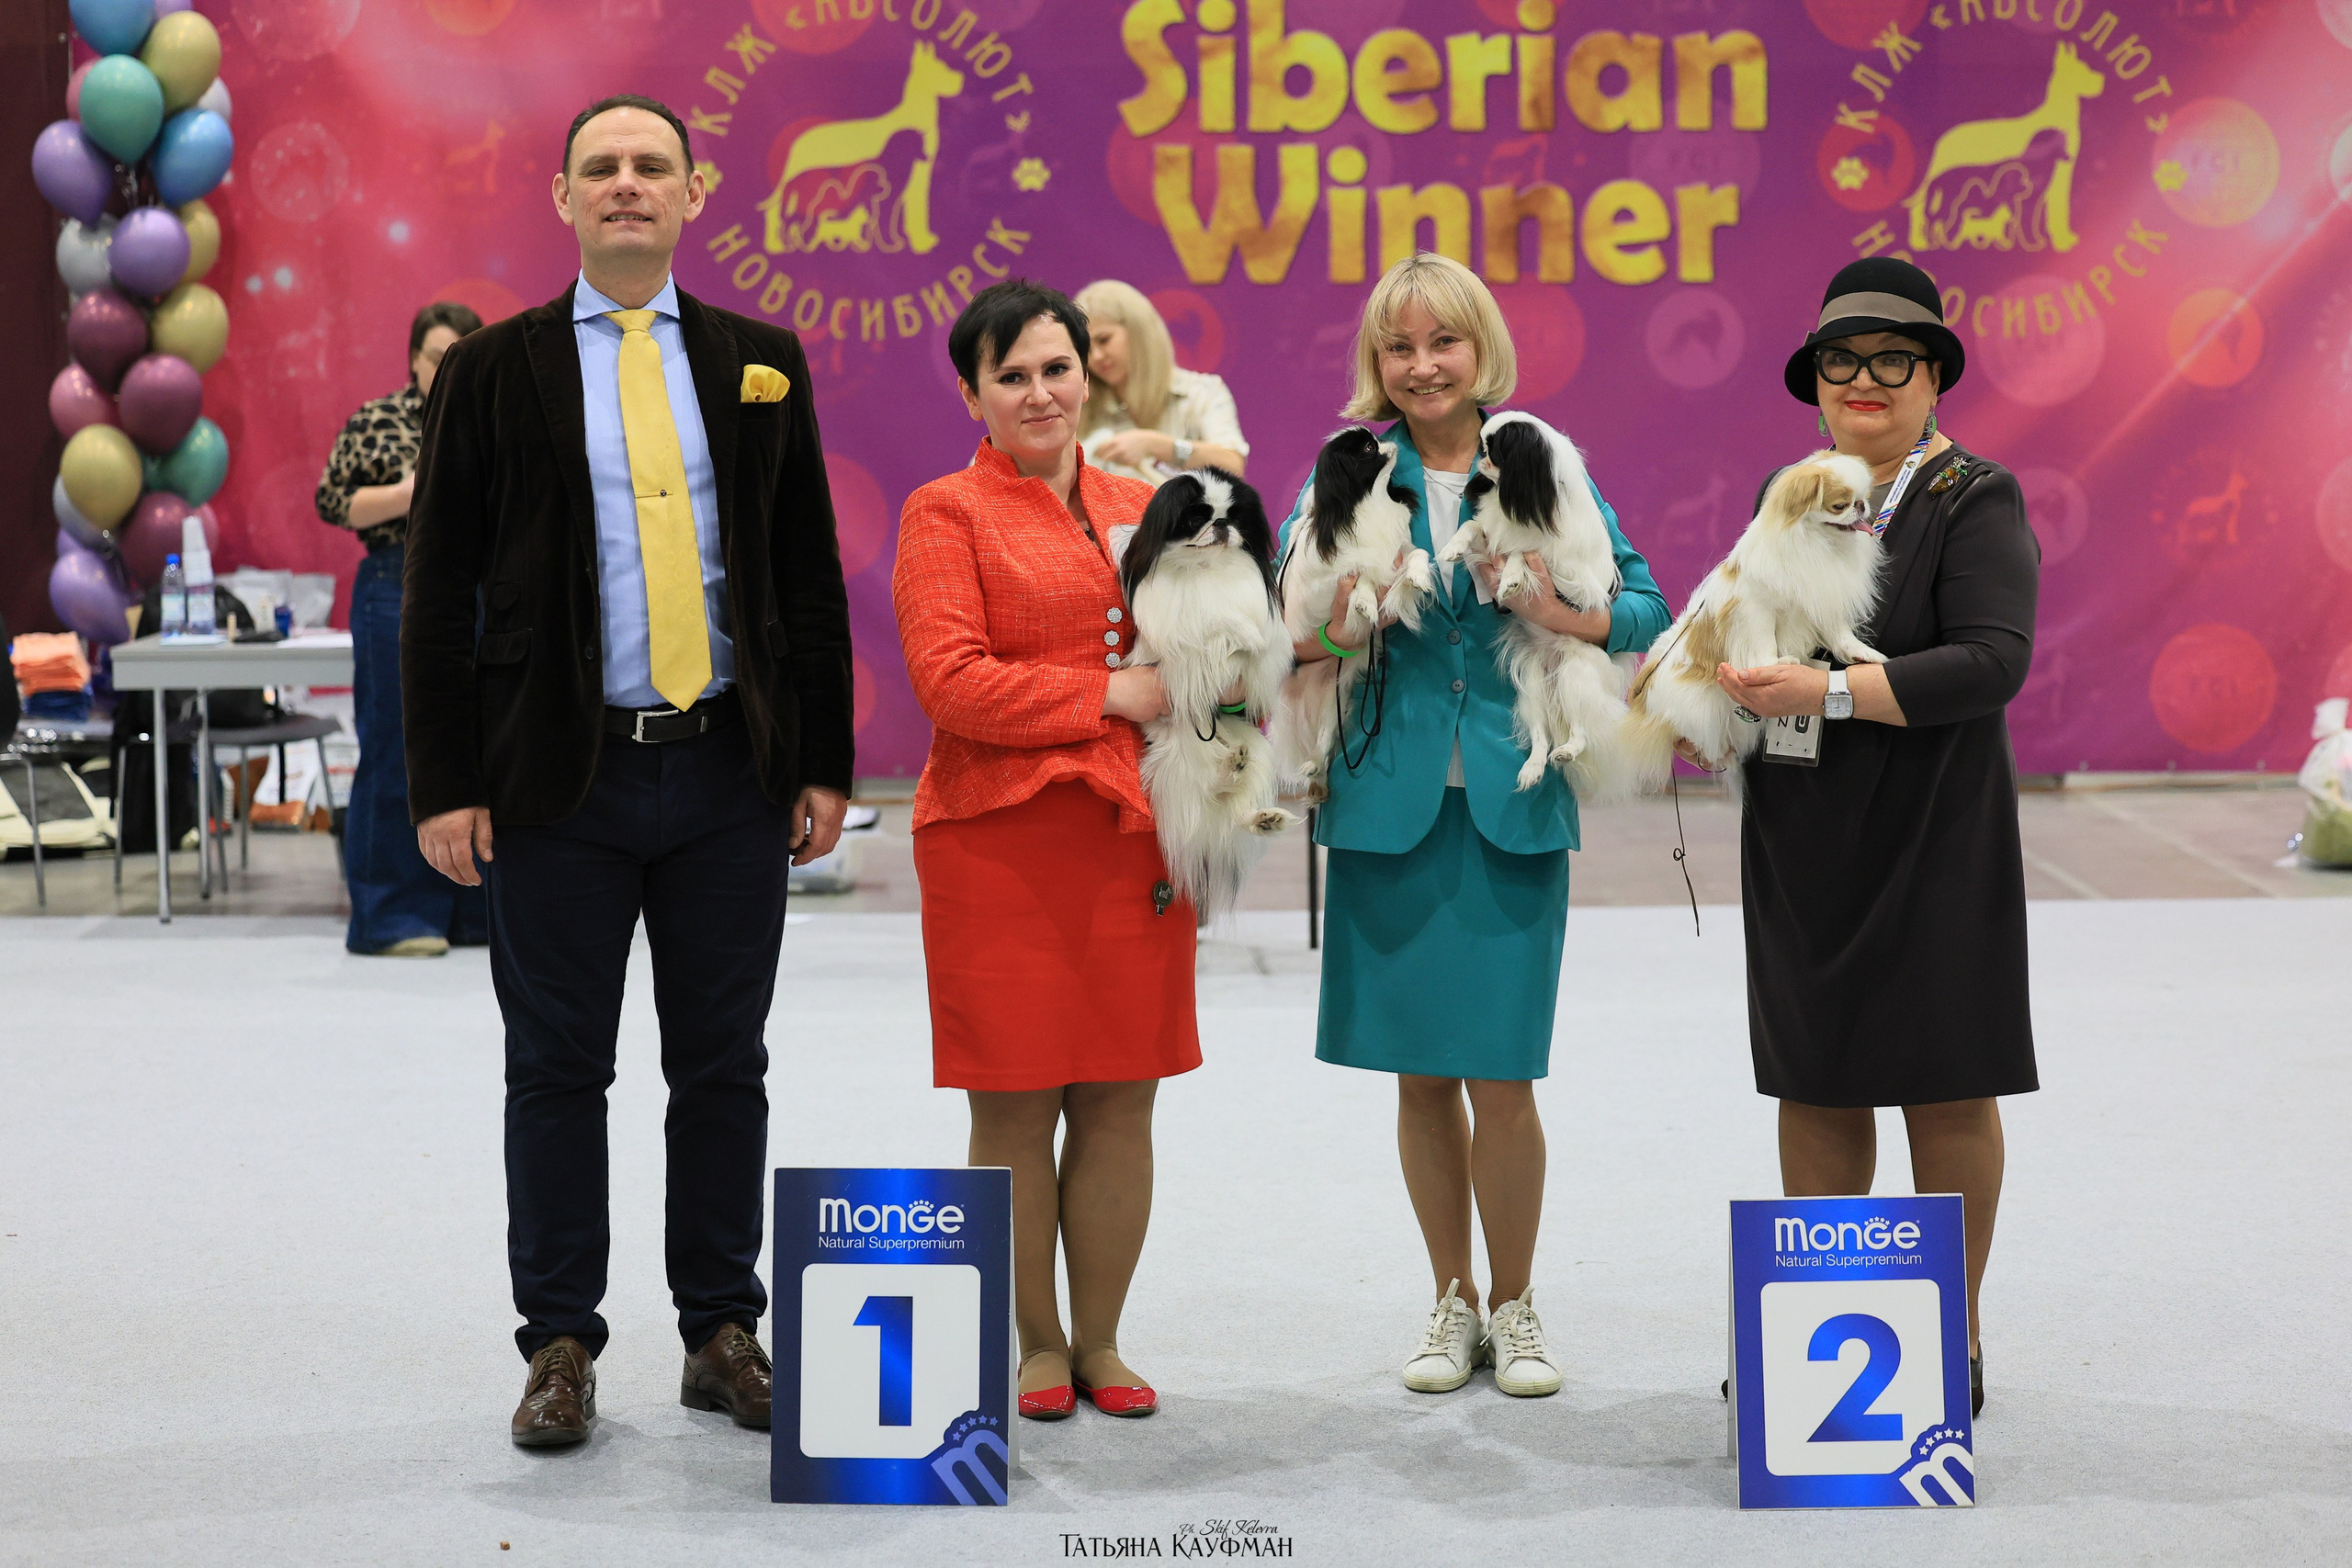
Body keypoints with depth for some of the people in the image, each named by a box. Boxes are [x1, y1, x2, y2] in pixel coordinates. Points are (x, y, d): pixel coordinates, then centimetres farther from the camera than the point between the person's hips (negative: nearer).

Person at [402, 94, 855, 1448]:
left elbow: (811, 575, 10)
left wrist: (825, 766, 4)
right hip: (560, 779, -1)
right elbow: (441, 593, 1)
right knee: (558, 1071, 5)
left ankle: (724, 1333, 20)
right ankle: (561, 1347, 15)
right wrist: (446, 784, -5)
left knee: (724, 1069, 8)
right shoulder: (495, 369, 3)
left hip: (733, 776, 2)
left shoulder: (761, 362, 9)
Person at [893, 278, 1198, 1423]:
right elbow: (950, 681, -10)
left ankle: (1101, 1341, 18)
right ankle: (1037, 1344, 15)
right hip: (998, 843, -4)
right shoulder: (946, 513, 1)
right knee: (1013, 1104, 1)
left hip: (1136, 841, 4)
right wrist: (1108, 695, -11)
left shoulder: (1142, 509, 16)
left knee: (1122, 1101, 6)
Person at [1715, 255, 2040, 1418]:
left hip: (1931, 837, -5)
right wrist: (1717, 686, 0)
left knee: (1945, 1084, 2)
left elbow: (1994, 659, -19)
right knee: (1815, 1081, 8)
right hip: (1803, 840, 5)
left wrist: (1830, 693, -25)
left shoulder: (1975, 501, -7)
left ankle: (1957, 1338, 13)